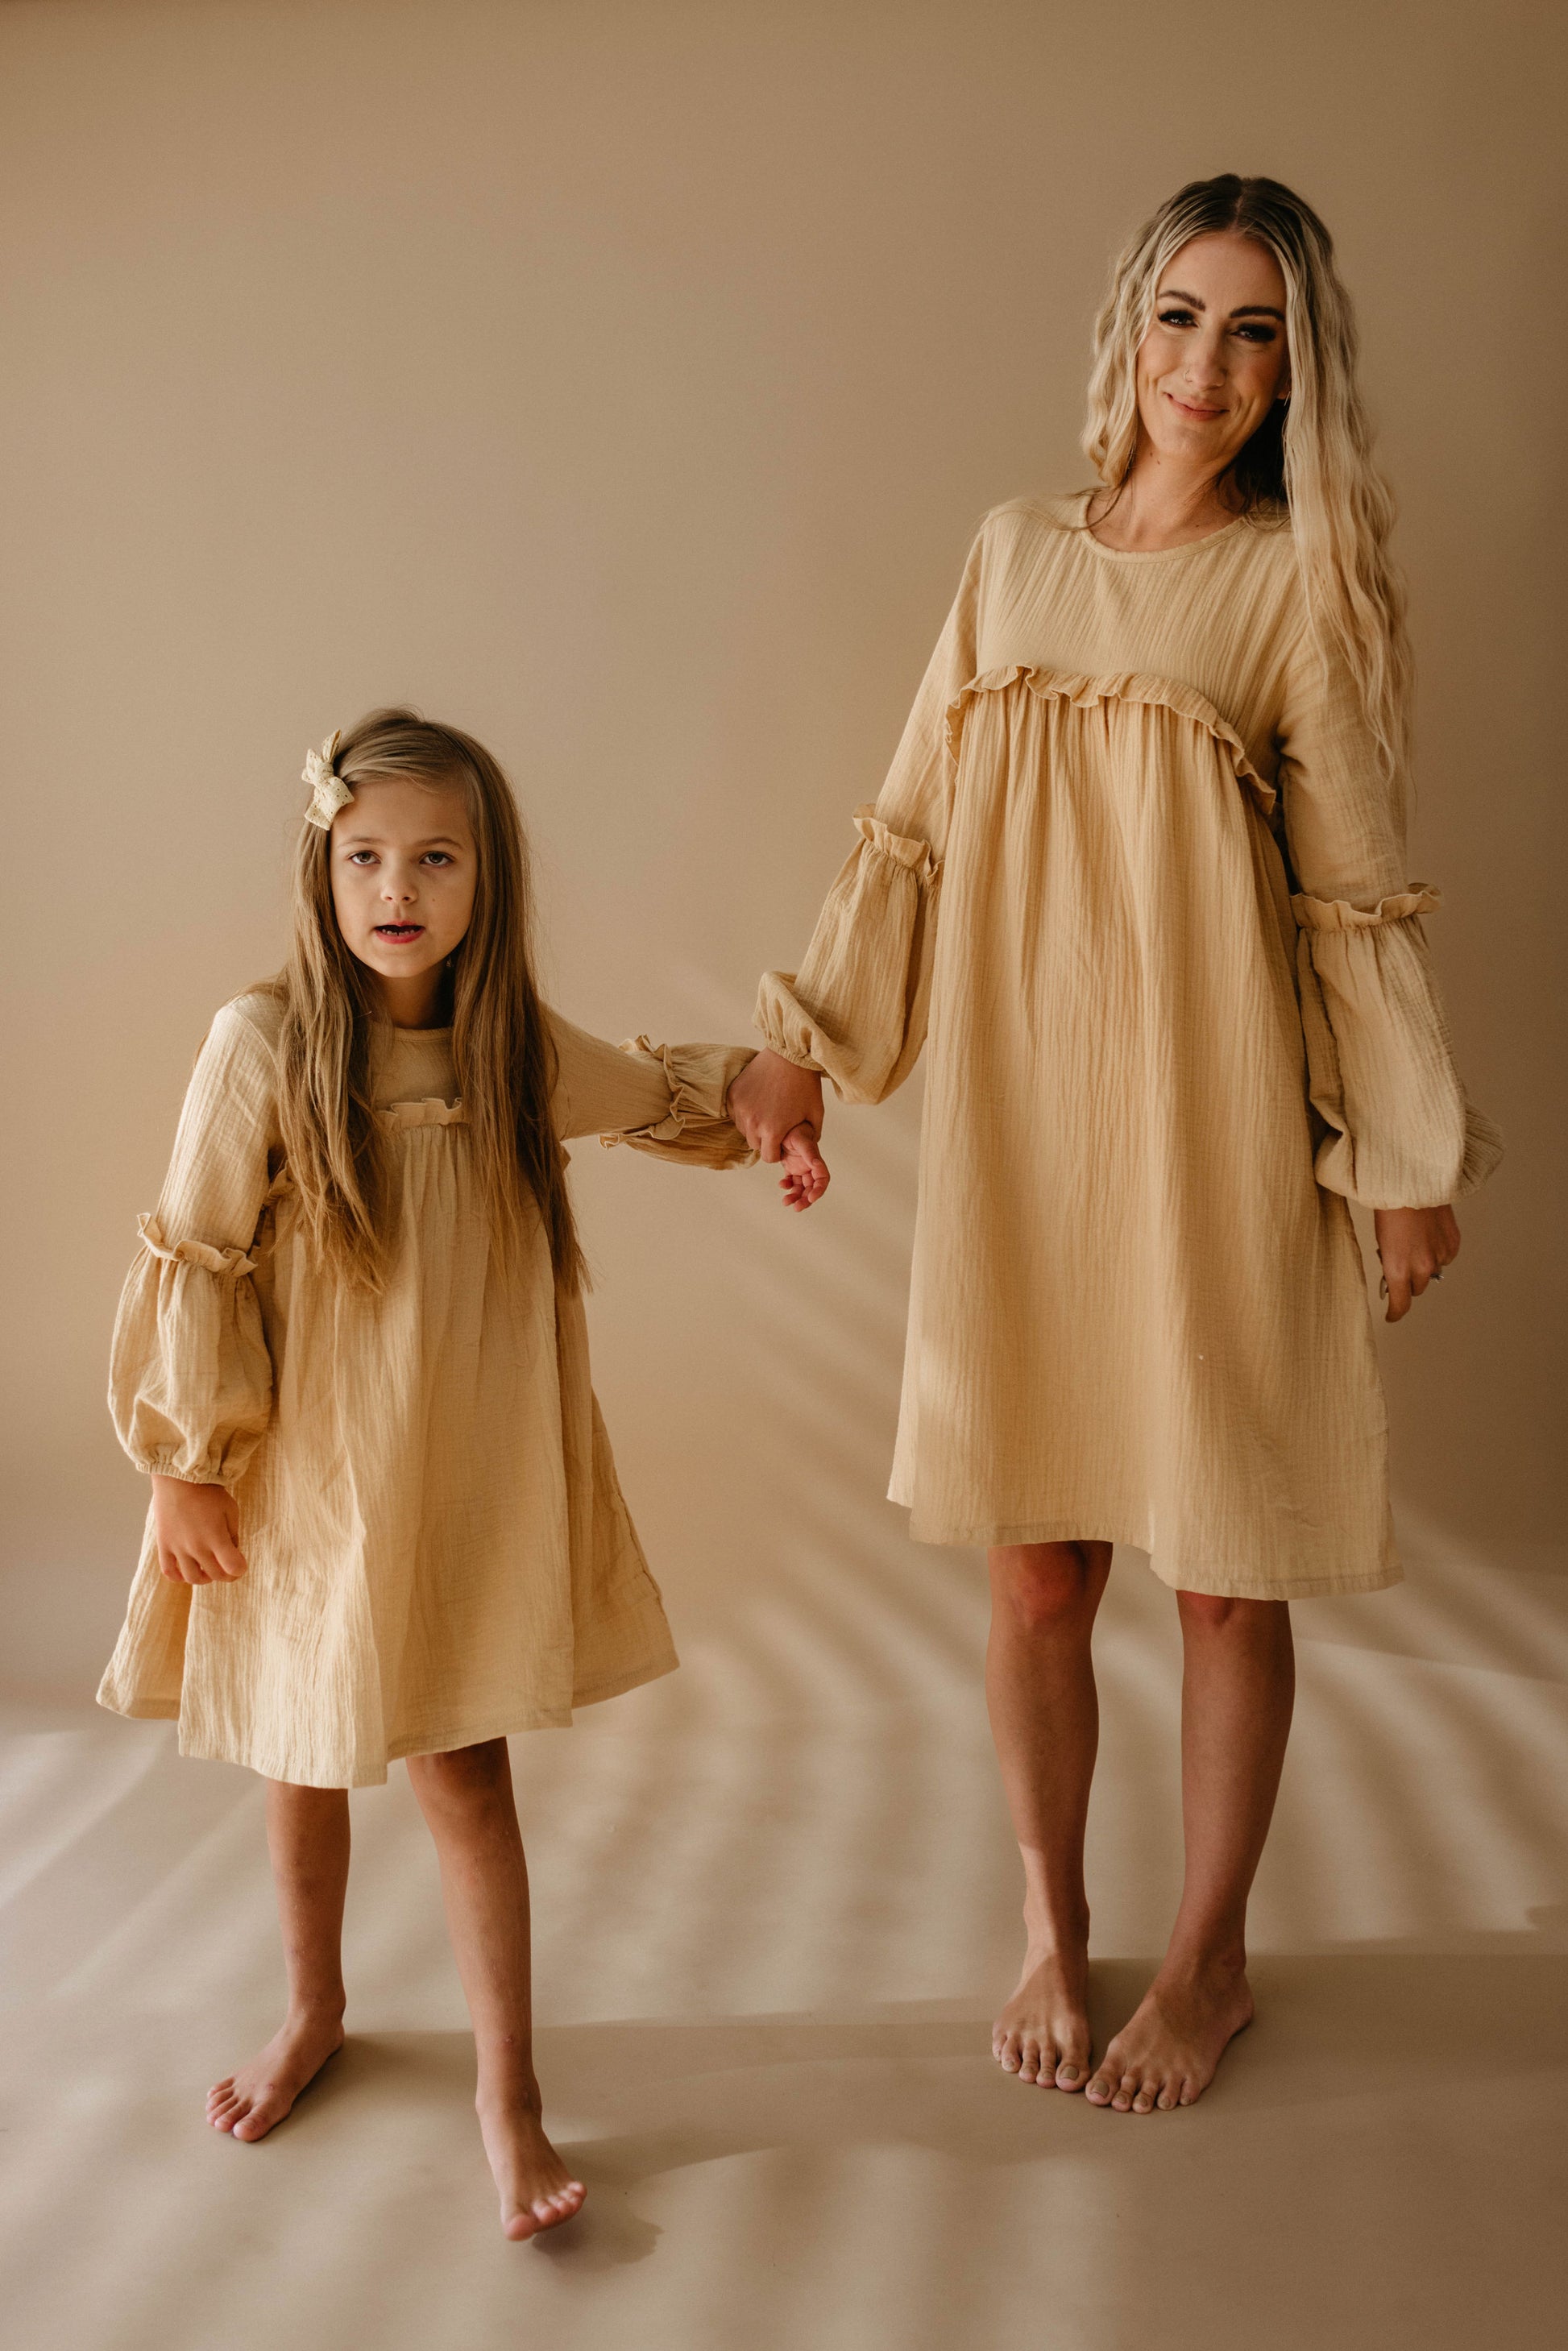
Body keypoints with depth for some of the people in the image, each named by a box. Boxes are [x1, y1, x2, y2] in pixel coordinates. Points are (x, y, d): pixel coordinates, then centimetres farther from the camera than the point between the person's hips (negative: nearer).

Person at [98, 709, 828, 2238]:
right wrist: (184, 1462, -7)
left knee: (464, 1773, 3)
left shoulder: (522, 1051, -3)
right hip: (302, 1483, -1)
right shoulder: (265, 1044, -15)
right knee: (303, 1761, 18)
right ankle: (314, 2011, 43)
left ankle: (507, 2093, 18)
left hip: (467, 1485, 1)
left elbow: (654, 1092, 21)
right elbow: (195, 1260, -10)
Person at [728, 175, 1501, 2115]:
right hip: (1019, 1112, 3)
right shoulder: (1015, 554, 12)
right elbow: (916, 825, 13)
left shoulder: (1302, 577, 1)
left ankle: (1210, 1954, 27)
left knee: (1225, 1565, 6)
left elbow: (1357, 885, -1)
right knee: (1034, 1560, 9)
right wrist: (808, 1036, 9)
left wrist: (1411, 1155, -2)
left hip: (1214, 1120, -3)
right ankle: (1051, 1929, 30)